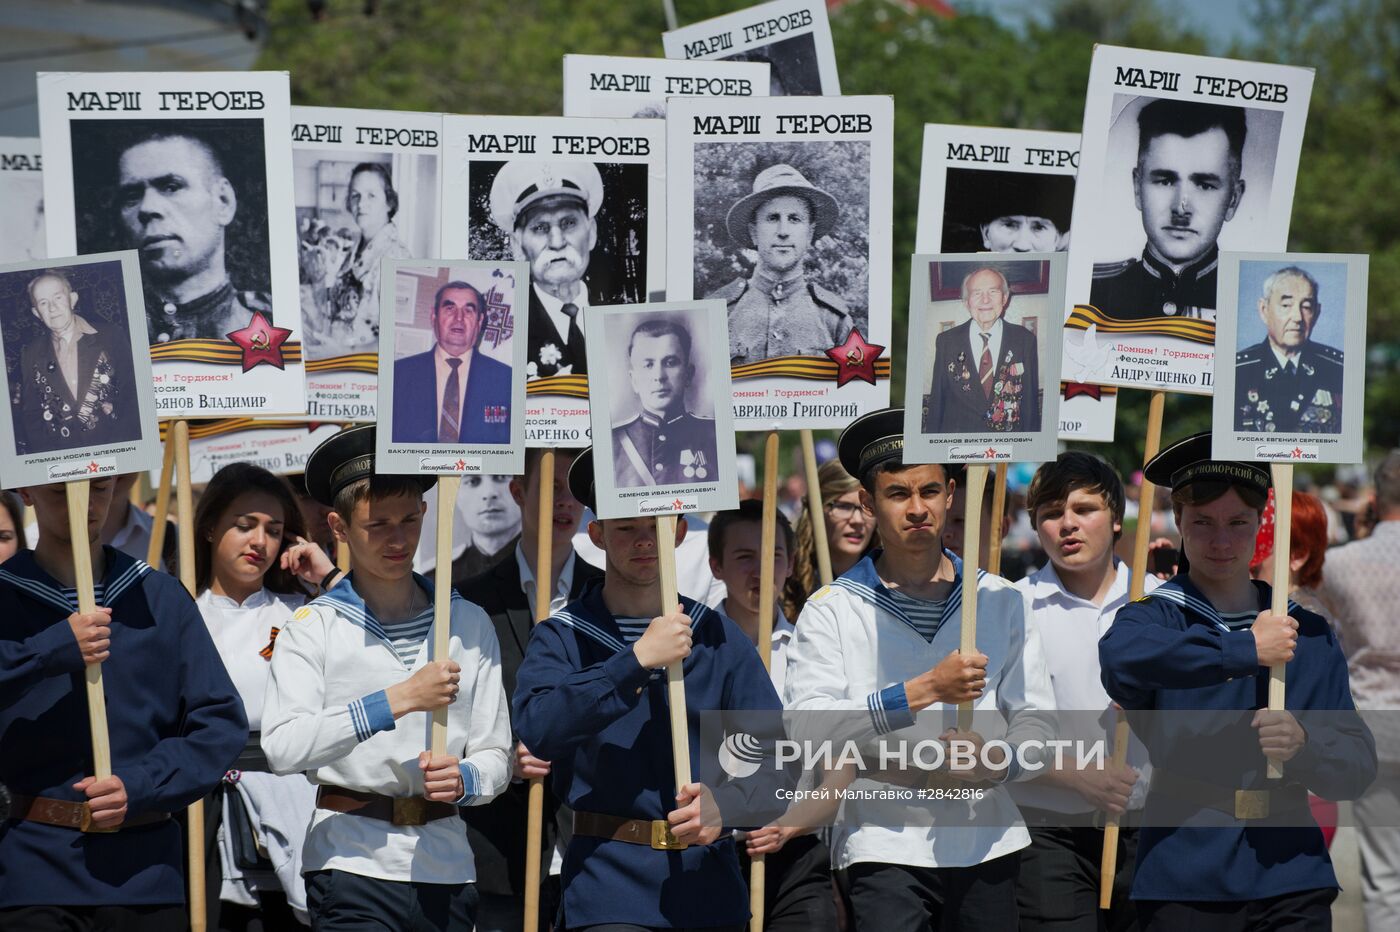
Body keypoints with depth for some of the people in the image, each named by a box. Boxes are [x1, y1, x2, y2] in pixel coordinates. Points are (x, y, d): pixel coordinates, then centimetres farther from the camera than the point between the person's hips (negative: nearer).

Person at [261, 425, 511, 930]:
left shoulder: (469, 624, 12)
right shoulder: (313, 627, 1)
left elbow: (495, 756, 11)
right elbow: (281, 748, -14)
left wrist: (463, 780, -11)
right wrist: (395, 701, -17)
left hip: (446, 867, 3)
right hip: (351, 863, -3)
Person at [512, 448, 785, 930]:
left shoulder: (718, 637, 9)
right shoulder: (562, 637, 3)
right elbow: (537, 728, -17)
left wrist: (727, 805, -16)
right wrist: (638, 659, -19)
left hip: (709, 890, 3)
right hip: (606, 886, -3)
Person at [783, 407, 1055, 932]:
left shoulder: (1001, 601, 12)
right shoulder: (833, 610, 2)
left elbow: (1036, 722, 10)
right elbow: (806, 724, -12)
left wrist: (998, 763, -13)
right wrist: (924, 691, -19)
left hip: (989, 844, 3)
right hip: (886, 845, -3)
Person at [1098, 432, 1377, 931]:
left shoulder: (1311, 636, 14)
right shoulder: (1156, 618, 4)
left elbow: (1359, 764, 9)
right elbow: (1122, 657, -22)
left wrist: (1303, 744, -12)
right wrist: (1246, 650, -19)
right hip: (1183, 883, -2)